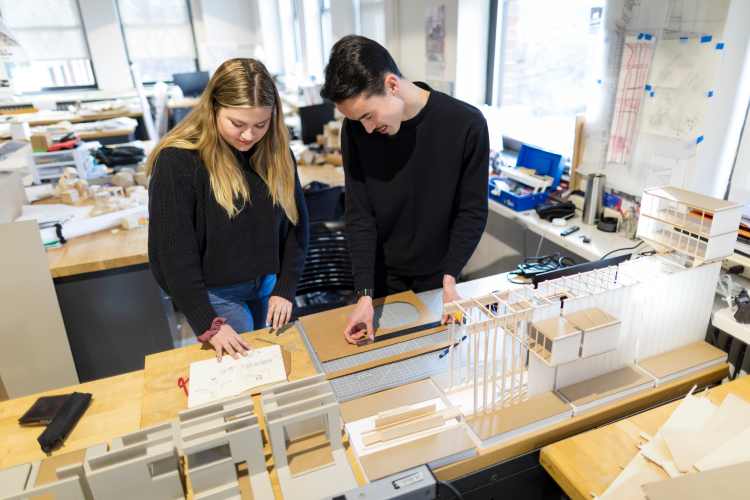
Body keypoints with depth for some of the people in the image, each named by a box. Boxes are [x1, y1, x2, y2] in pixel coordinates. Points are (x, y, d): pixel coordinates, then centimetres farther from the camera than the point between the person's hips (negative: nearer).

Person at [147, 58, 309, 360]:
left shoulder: (277, 153, -5)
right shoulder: (178, 161, -20)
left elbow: (296, 224, 0)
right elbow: (172, 251, -18)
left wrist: (285, 288, -7)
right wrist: (207, 323, -19)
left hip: (268, 284, 5)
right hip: (215, 292, -4)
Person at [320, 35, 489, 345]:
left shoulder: (466, 124, -20)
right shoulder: (355, 130, -14)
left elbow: (472, 211, -12)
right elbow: (360, 215, -13)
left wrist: (449, 278, -20)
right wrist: (365, 294, -20)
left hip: (438, 274, -1)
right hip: (383, 275, 1)